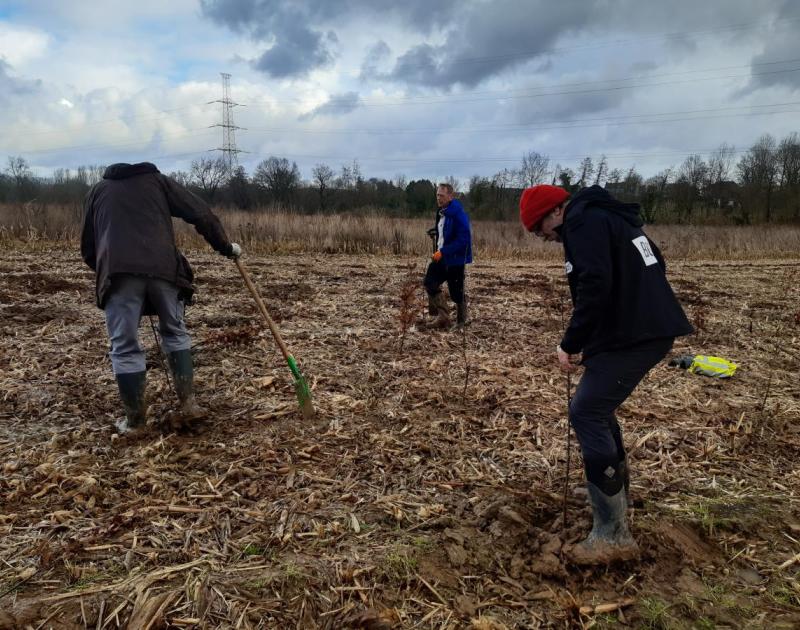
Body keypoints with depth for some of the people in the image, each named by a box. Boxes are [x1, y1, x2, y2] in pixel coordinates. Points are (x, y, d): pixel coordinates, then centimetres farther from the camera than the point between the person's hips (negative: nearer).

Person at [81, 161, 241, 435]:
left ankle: (134, 421, 13)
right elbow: (201, 214, 13)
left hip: (119, 271, 0)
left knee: (125, 348, 7)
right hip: (162, 267, 0)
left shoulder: (98, 190, 28)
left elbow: (87, 246, 28)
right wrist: (225, 247, 24)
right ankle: (188, 403, 15)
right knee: (175, 332, 19)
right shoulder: (158, 180, 24)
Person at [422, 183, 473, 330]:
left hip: (456, 259, -8)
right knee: (430, 283, 1)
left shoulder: (459, 215, -19)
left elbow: (462, 239, -26)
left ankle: (462, 320, 22)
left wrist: (443, 252, -27)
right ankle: (443, 316, 10)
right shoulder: (441, 212, 8)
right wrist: (435, 231, 8)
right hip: (441, 256, 8)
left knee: (456, 291, 2)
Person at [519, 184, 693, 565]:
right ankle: (615, 491, 37)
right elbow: (651, 269, 25)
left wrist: (570, 343, -14)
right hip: (653, 329, 10)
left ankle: (613, 534, -5)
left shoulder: (582, 223, -9)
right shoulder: (610, 217, 21)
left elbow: (594, 287, -23)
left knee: (586, 415, -7)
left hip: (632, 337, -10)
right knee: (599, 407, 23)